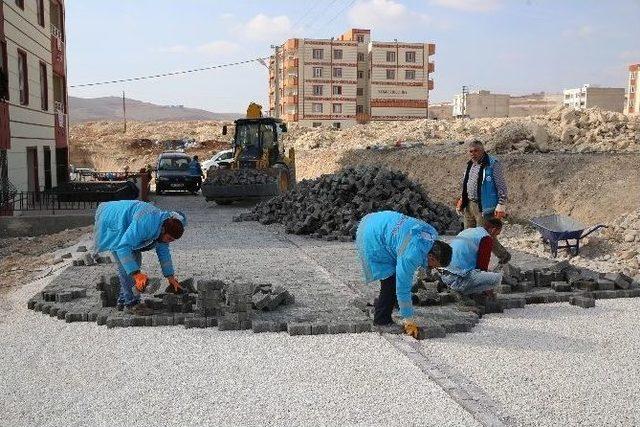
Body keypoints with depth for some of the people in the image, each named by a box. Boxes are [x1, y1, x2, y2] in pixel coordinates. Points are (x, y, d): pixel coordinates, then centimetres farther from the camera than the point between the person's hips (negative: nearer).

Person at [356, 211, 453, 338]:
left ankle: (381, 304, 38)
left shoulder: (432, 234, -7)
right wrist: (409, 321, -13)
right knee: (391, 280, -9)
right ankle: (382, 321, 5)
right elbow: (403, 288, -23)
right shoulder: (411, 256, -31)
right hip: (370, 238, -10)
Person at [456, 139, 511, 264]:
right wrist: (462, 200, 20)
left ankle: (504, 255, 17)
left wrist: (501, 205, -17)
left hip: (484, 207, -8)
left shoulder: (492, 164, -12)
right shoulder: (470, 164, 13)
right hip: (469, 205, 8)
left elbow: (502, 187, -12)